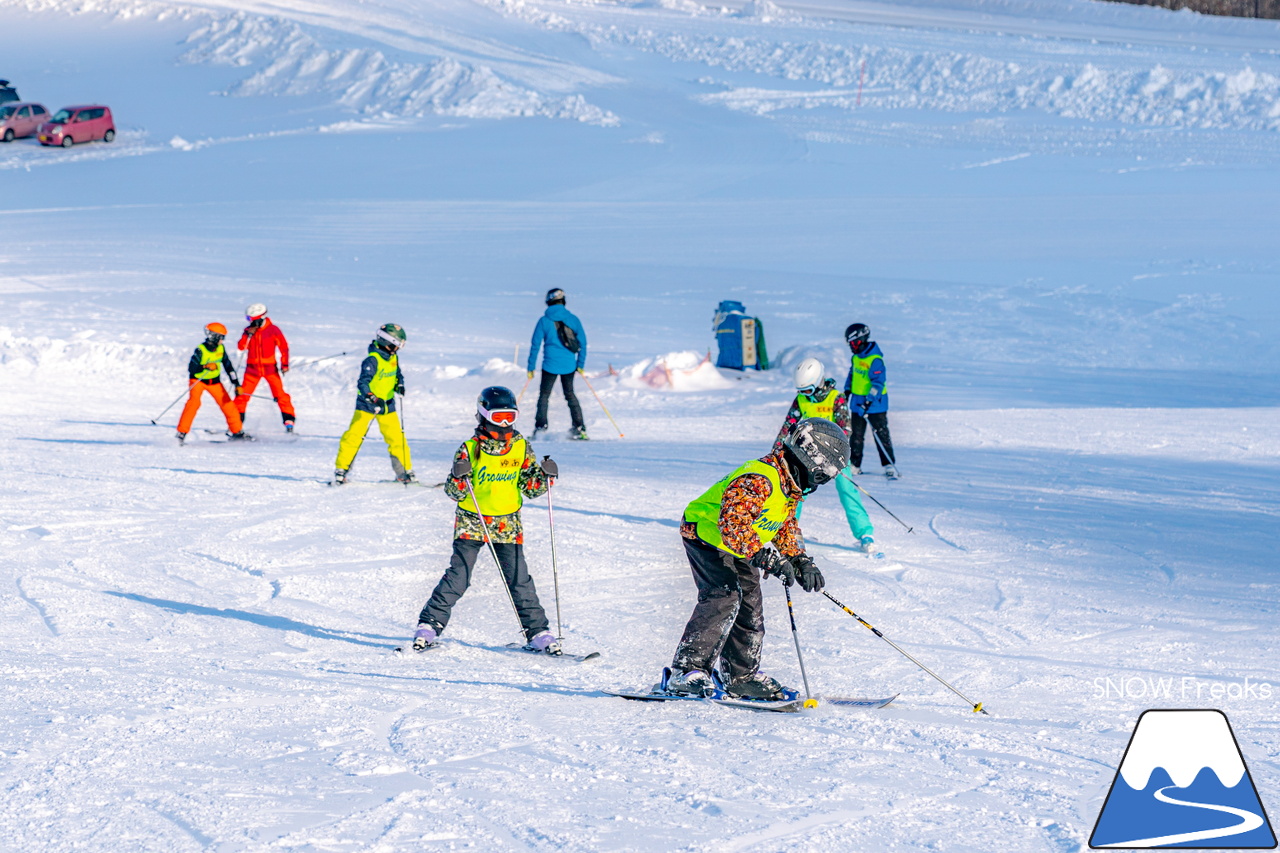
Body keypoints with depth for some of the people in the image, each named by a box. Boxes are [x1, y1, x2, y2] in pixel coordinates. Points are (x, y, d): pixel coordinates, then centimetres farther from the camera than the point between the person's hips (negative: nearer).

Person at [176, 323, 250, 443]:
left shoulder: (221, 349, -6)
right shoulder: (200, 350, -22)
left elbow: (228, 366, 2)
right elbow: (191, 368, -24)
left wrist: (236, 383, -1)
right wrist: (205, 367, -39)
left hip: (214, 381, 5)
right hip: (197, 380, -5)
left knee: (227, 403, 2)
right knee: (194, 401, -26)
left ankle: (237, 431, 17)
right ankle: (182, 431, -20)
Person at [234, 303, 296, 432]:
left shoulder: (273, 330, -6)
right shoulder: (248, 330, 4)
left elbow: (283, 347, -3)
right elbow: (241, 347, -3)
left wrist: (284, 364, -9)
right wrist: (248, 335, -16)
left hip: (270, 368, -3)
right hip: (252, 368, 3)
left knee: (280, 394, -7)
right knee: (243, 394, 0)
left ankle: (289, 420, -1)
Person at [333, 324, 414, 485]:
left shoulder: (393, 358, 3)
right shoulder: (372, 360, -21)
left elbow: (397, 374, 20)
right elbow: (363, 383, -28)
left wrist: (399, 385, -2)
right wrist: (374, 400, -41)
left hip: (387, 404, 6)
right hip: (367, 404, -6)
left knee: (397, 438, 4)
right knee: (354, 435, -8)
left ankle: (405, 472, 14)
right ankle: (341, 469, 1)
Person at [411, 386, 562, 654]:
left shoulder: (521, 448, 2)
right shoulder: (470, 449, -6)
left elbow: (531, 488, 7)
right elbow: (454, 493, -7)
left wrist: (545, 476, -11)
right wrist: (459, 477, -26)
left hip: (508, 525, 2)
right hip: (471, 522, -2)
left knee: (518, 579, -3)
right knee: (458, 577, -9)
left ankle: (538, 633, 4)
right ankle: (429, 626, 0)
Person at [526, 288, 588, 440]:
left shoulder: (544, 321, -5)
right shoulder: (573, 319, 1)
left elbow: (535, 345, -4)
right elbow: (582, 343, 4)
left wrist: (531, 367, 2)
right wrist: (580, 364, 13)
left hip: (550, 364, -3)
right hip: (569, 365, 3)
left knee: (544, 395, 9)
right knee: (570, 395, 17)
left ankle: (540, 427, -2)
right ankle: (580, 429, 12)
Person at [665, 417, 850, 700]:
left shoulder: (790, 488, 2)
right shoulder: (758, 481, -31)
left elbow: (787, 528, 17)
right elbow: (732, 523, -41)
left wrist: (802, 562, 3)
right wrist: (768, 557, -44)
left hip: (738, 549, 10)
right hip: (706, 535, -10)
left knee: (750, 608, 9)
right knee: (724, 596, -24)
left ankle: (741, 677, 21)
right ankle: (685, 672, -27)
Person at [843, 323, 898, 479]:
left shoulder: (875, 360, -20)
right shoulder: (855, 357, 6)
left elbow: (878, 382, -24)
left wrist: (870, 399, -31)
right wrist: (847, 390, 18)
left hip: (875, 403, -8)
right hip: (857, 402, 8)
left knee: (881, 435, -5)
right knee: (856, 435, 12)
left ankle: (889, 466, -2)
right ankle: (854, 465, 20)